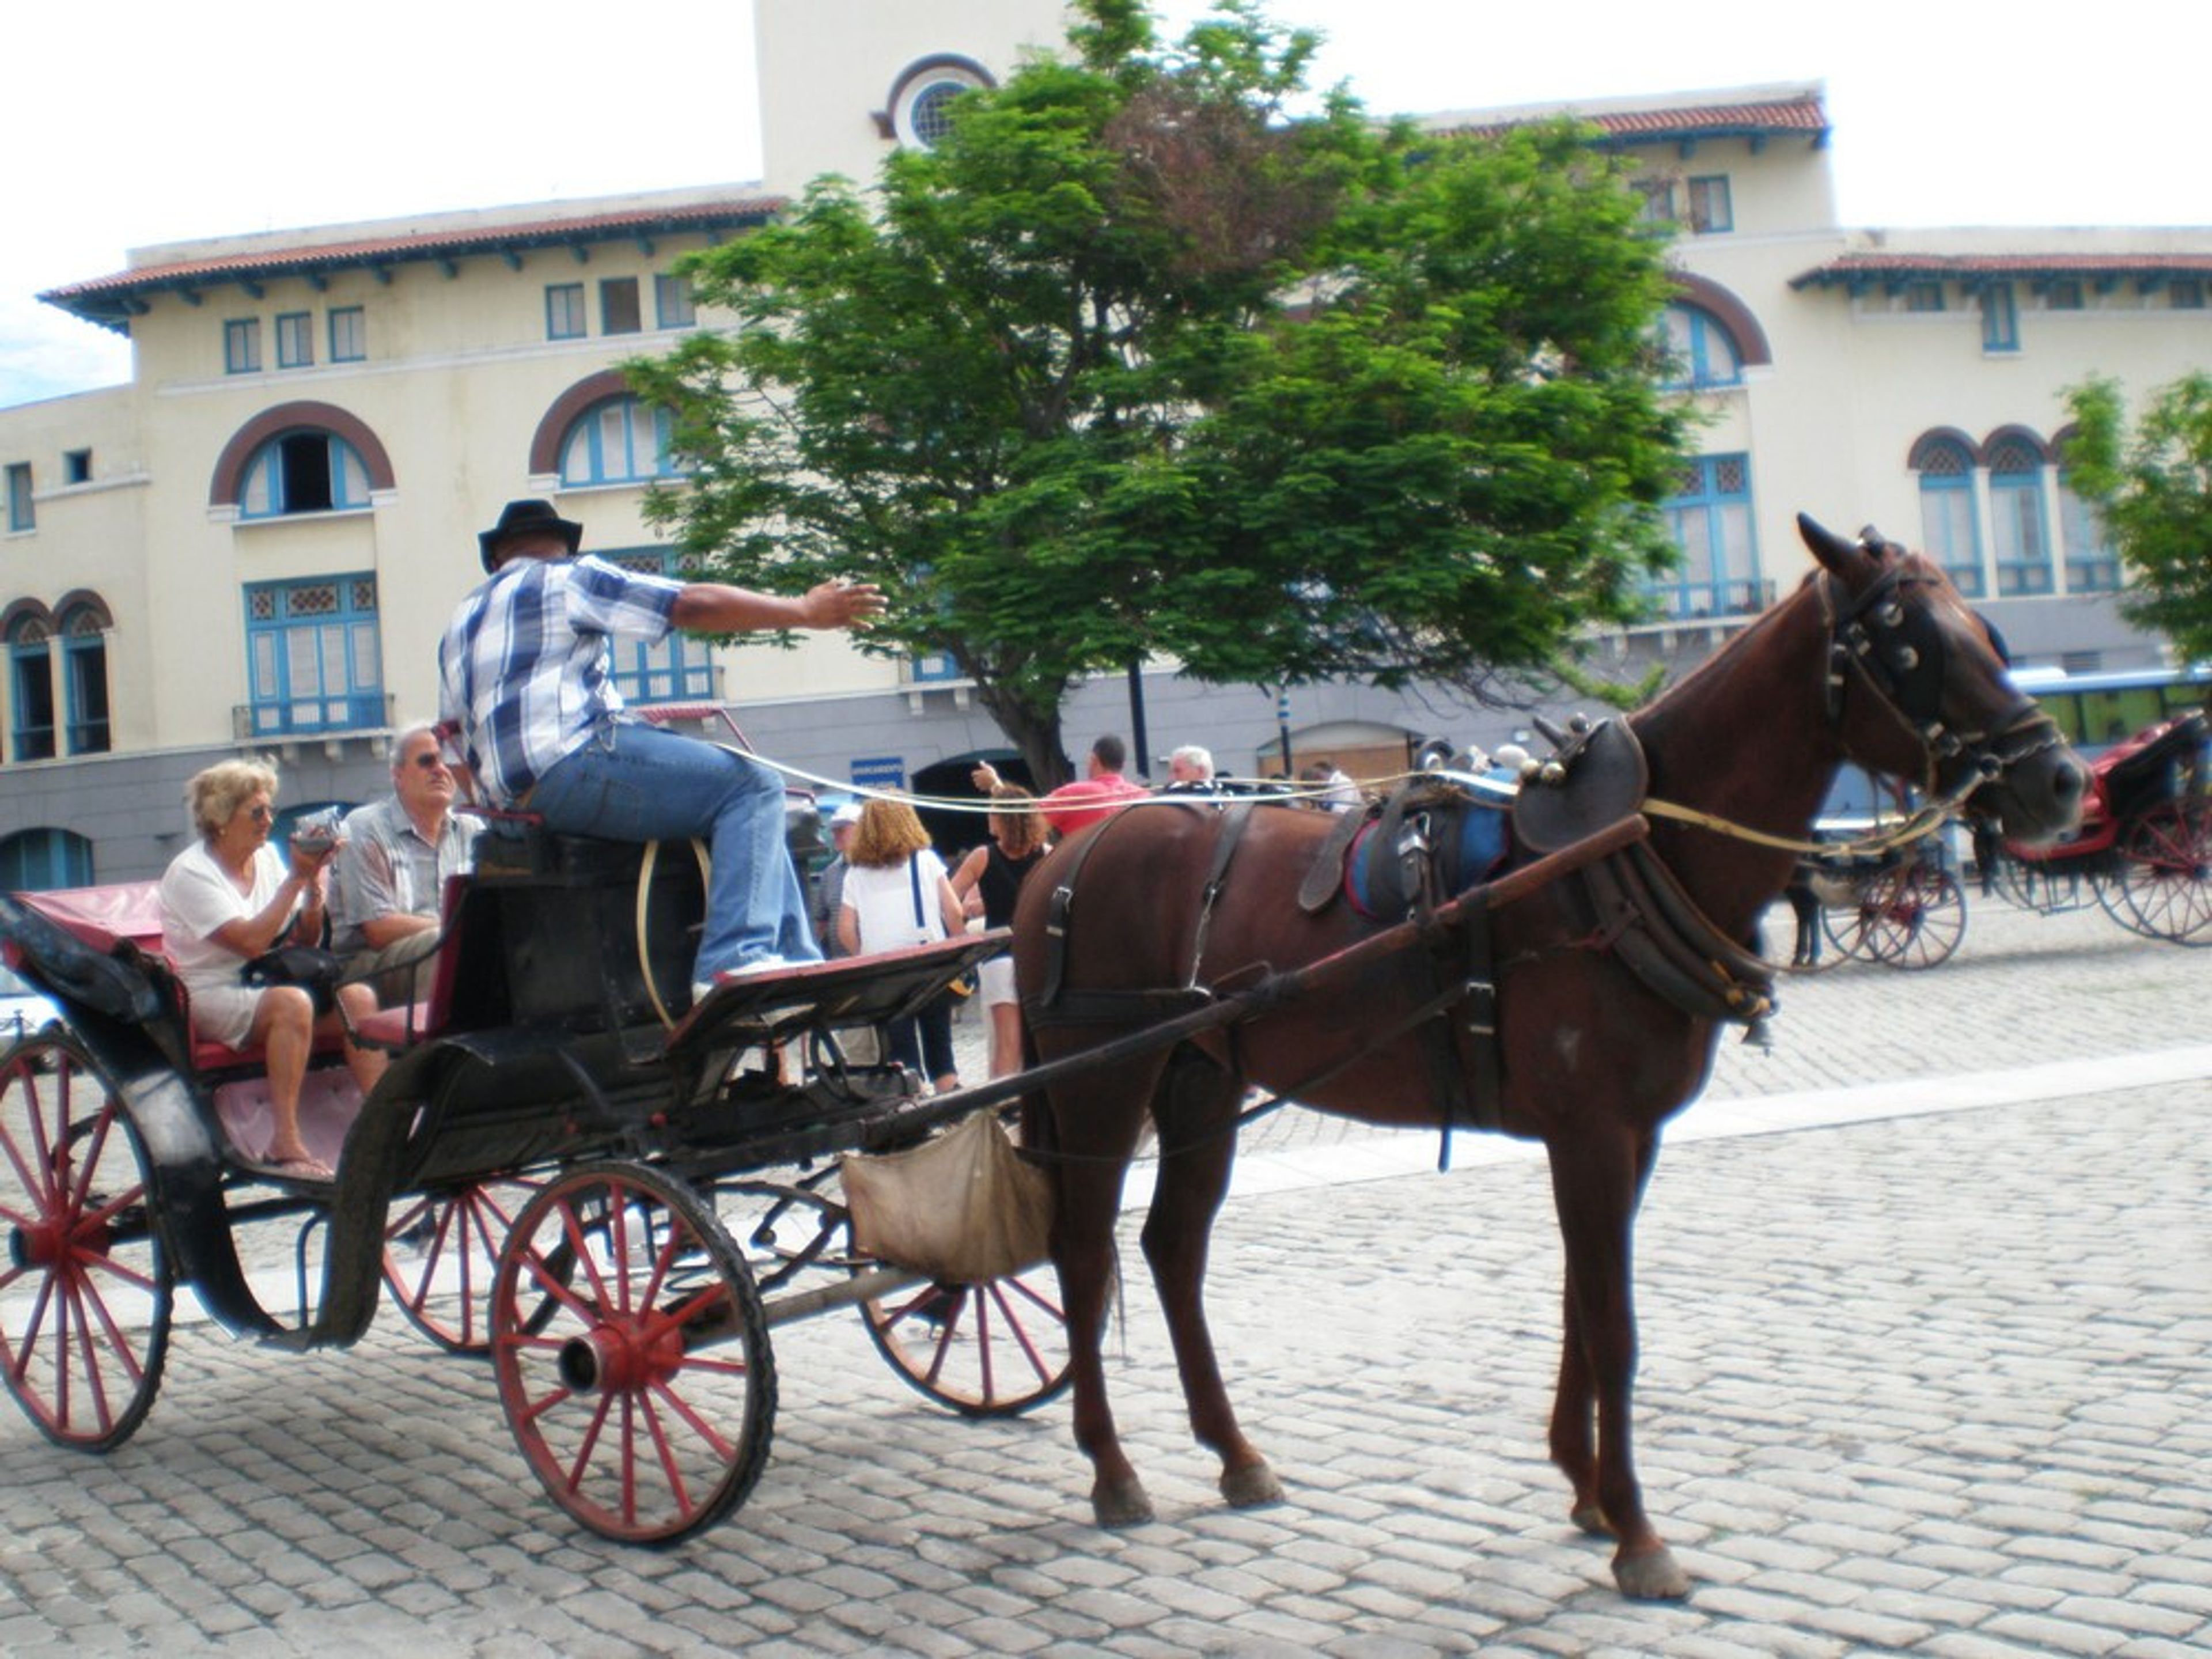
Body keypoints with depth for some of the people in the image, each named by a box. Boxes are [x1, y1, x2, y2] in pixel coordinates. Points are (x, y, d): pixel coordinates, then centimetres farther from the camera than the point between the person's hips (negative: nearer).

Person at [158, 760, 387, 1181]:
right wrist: (296, 879, -17)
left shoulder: (268, 857, 9)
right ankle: (284, 1145, -36)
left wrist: (314, 883, -7)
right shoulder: (190, 873, -11)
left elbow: (305, 940, 10)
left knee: (358, 996, -19)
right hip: (210, 997, -7)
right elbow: (251, 941, -22)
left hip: (263, 986, 7)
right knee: (292, 1002, -36)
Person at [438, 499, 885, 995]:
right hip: (574, 763, -9)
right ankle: (733, 962, -26)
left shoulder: (462, 620, 28)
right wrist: (806, 610, 1)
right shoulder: (566, 578, 5)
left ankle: (796, 960, 6)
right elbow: (694, 604, -3)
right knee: (753, 787, -10)